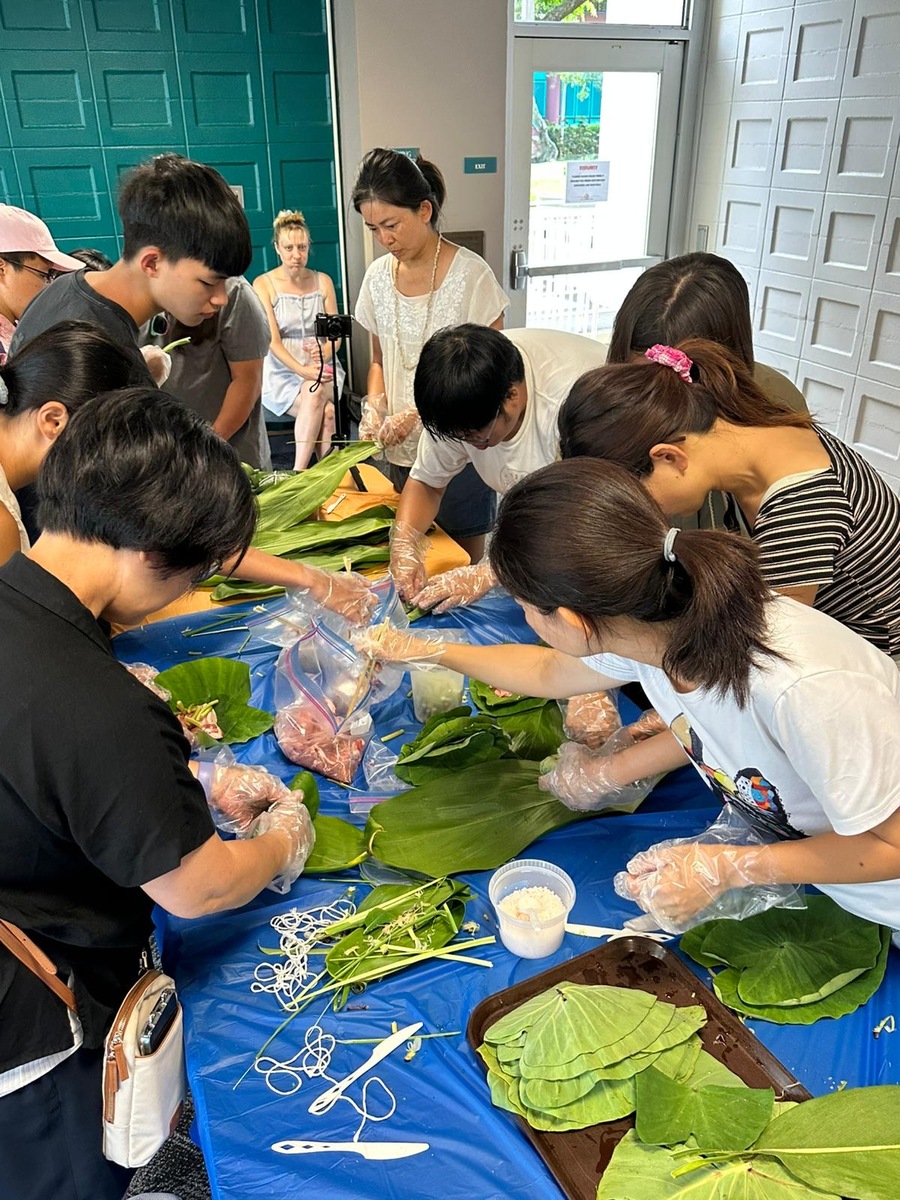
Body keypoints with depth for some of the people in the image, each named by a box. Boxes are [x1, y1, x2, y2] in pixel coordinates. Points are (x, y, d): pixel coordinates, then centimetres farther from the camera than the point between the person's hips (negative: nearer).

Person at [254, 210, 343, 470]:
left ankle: (299, 472, -32)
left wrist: (324, 353, -18)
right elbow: (271, 340, -10)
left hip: (323, 370, 3)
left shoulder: (323, 281, 11)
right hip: (282, 373, -2)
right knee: (326, 412, -31)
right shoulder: (263, 284, 0)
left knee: (314, 393, -33)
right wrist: (302, 370, -26)